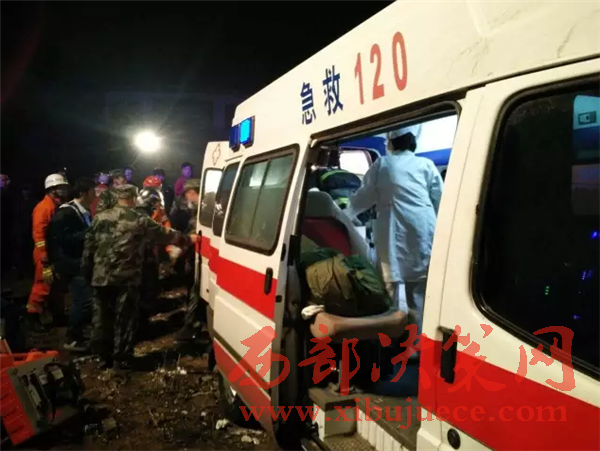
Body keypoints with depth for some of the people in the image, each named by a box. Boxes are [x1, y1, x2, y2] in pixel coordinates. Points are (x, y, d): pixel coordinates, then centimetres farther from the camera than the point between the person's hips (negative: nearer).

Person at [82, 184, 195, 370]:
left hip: (100, 277, 4)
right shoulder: (140, 220, -4)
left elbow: (89, 247, 6)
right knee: (125, 319, 6)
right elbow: (166, 235, 3)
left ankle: (104, 357, 23)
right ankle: (122, 360, 12)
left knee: (102, 317, 13)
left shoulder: (100, 218, 5)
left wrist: (87, 273, 15)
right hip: (127, 278, -4)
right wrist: (188, 239, 17)